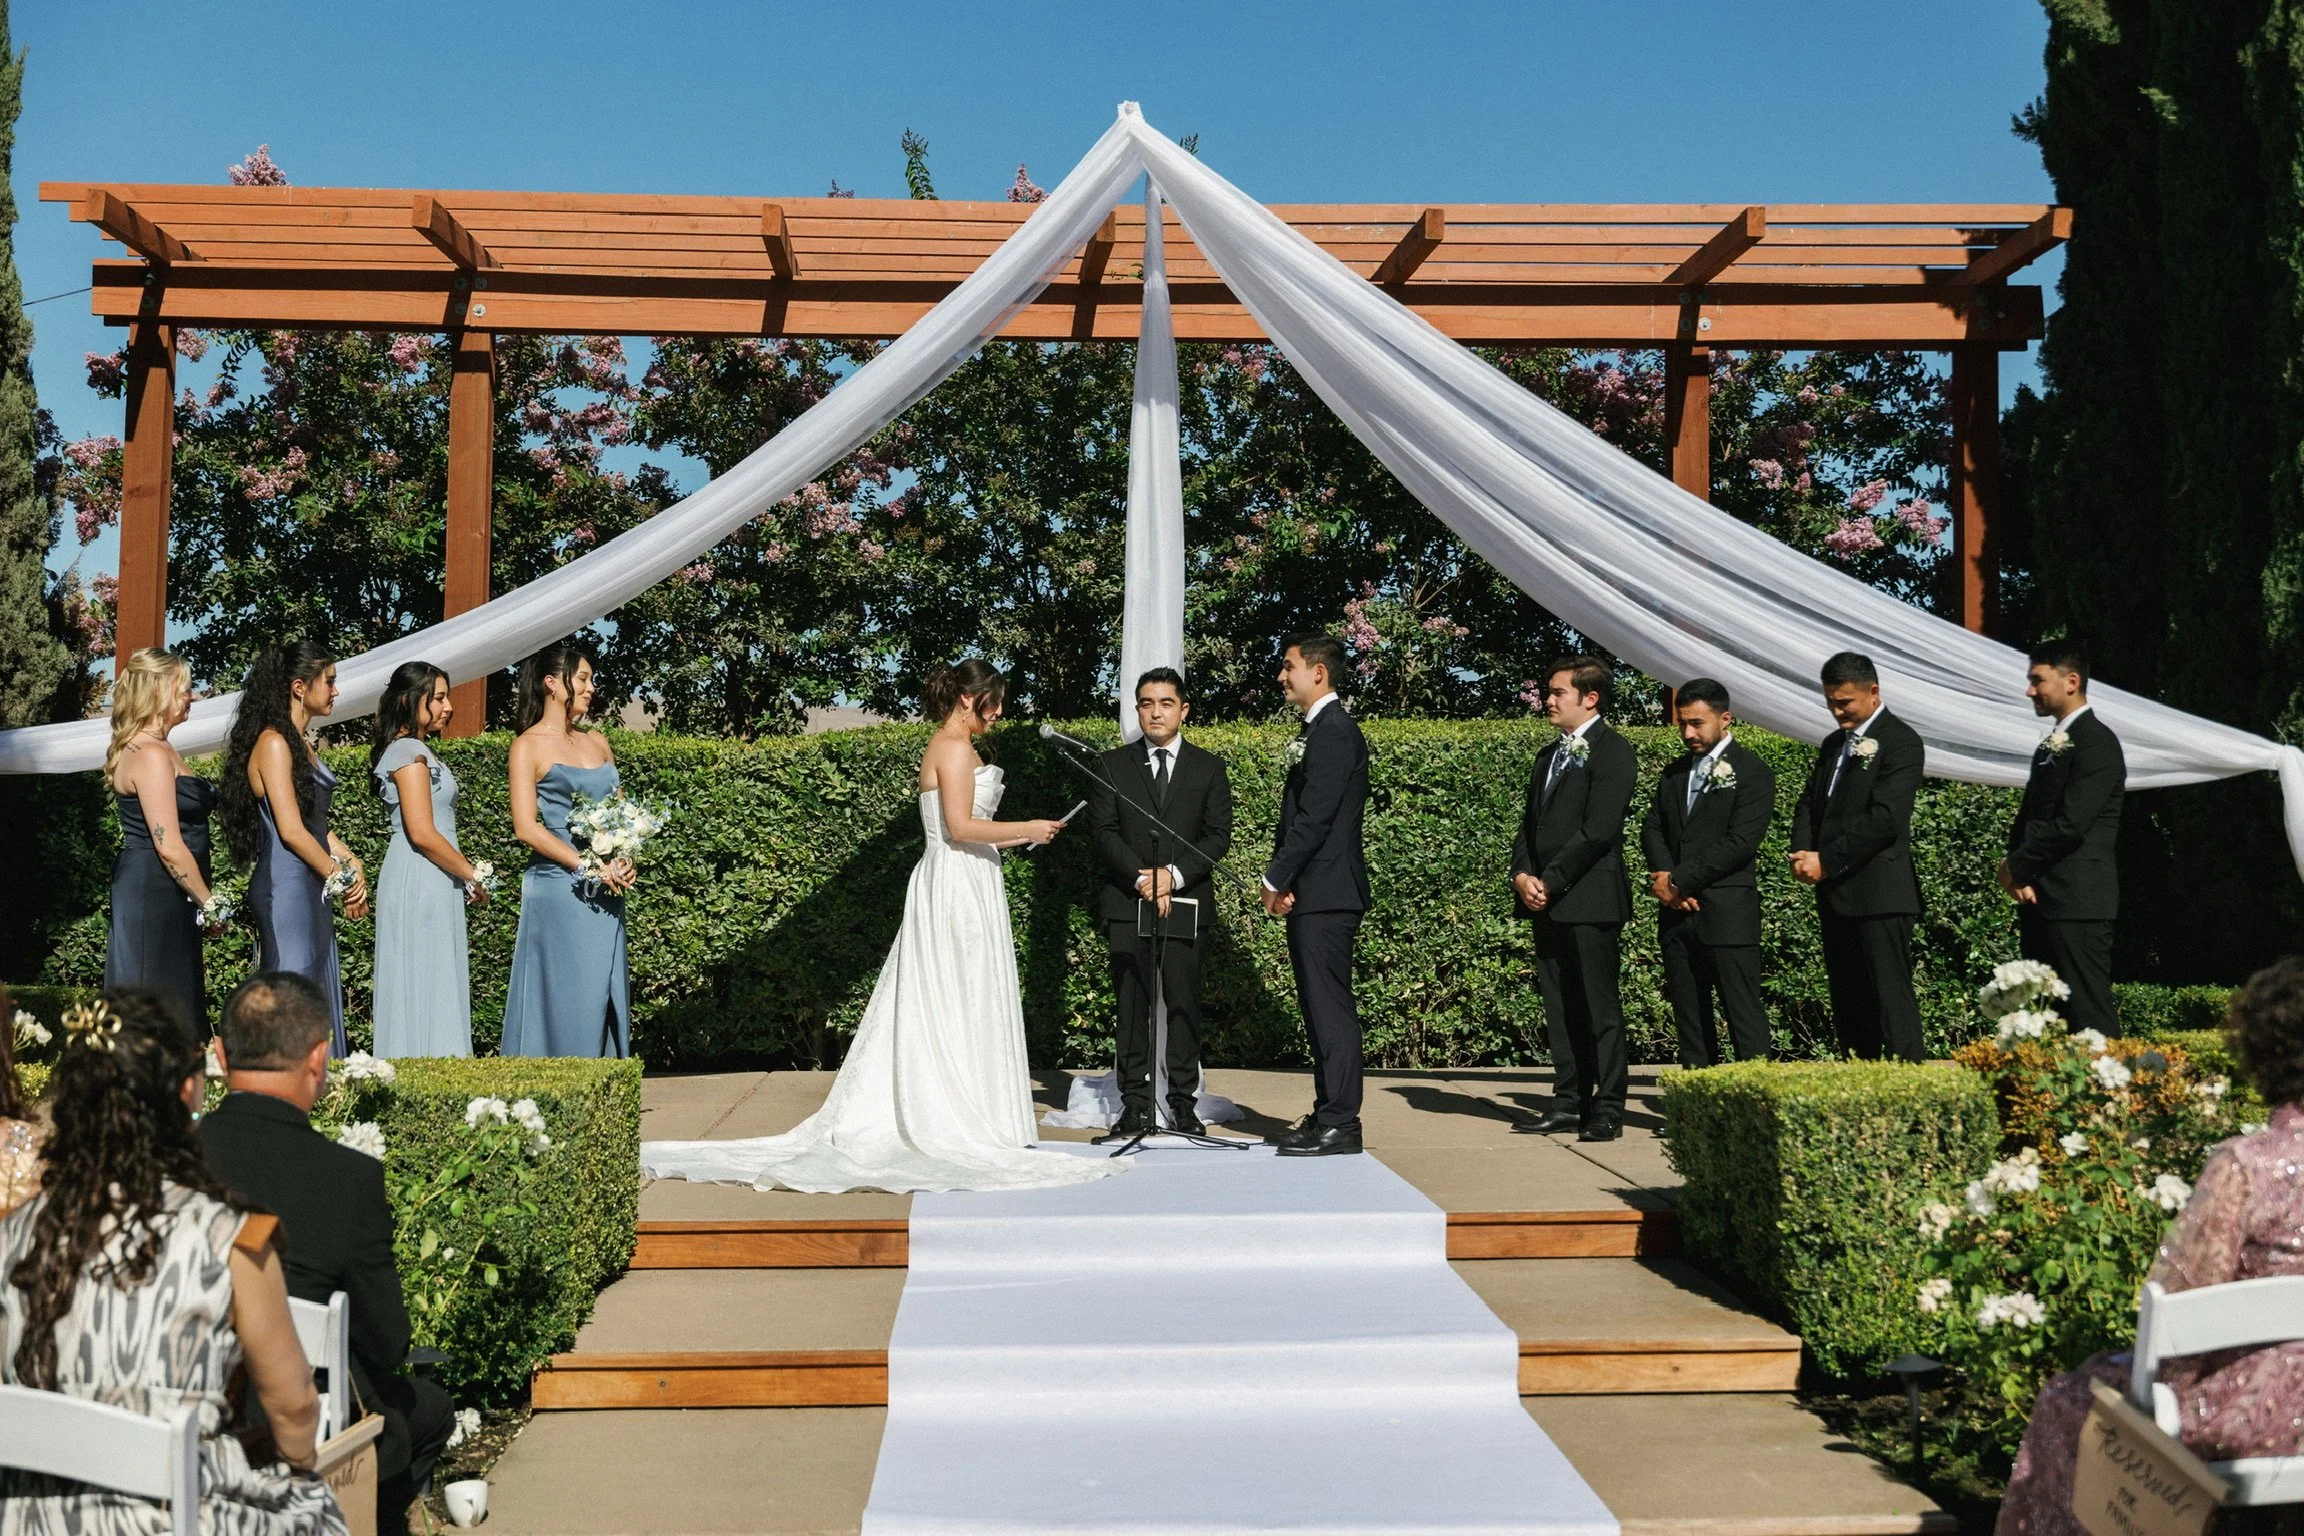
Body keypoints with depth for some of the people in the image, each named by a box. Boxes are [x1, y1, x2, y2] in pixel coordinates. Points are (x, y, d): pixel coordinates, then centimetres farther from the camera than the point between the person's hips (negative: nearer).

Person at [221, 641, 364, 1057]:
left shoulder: (301, 744, 17)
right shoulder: (274, 743, -12)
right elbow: (291, 830, -17)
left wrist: (351, 862, 5)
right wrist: (340, 878, -10)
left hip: (309, 890, 10)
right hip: (286, 886, -10)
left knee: (317, 995, 11)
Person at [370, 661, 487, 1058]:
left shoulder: (416, 751, 18)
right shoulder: (409, 752, -12)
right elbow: (422, 834, -20)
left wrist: (464, 875, 12)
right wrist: (474, 876, -10)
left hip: (431, 884, 10)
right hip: (420, 883, -10)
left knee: (436, 990, 9)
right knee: (427, 988, -8)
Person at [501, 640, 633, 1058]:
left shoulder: (597, 742, 15)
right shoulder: (529, 746, -3)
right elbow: (527, 827, -11)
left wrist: (624, 860, -1)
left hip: (605, 892, 6)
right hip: (558, 888, -6)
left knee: (608, 993, 6)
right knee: (567, 998, -5)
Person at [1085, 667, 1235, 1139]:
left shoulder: (1208, 768, 10)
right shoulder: (1113, 764, 10)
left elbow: (1218, 836, 2)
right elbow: (1102, 830, 1)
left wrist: (1175, 874, -12)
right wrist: (1141, 877, -13)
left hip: (1188, 902, 0)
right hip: (1125, 904, 0)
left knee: (1184, 1005, 1)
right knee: (1132, 1006, -1)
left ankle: (1183, 1103, 9)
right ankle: (1135, 1106, 2)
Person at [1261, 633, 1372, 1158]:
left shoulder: (1334, 730, -12)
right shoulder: (1319, 729, 19)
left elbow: (1315, 817, -19)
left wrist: (1277, 879, -12)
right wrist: (1281, 880, 7)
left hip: (1326, 894, -10)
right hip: (1311, 895, 10)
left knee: (1330, 1008, -7)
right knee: (1320, 1008, 12)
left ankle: (1339, 1124, -4)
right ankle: (1327, 1115, 18)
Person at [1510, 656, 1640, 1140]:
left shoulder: (1611, 751, -7)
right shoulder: (1549, 755, 21)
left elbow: (1598, 830, -15)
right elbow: (1530, 823, 18)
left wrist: (1551, 881, -14)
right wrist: (1522, 875, 1)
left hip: (1590, 899, -8)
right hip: (1547, 901, 8)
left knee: (1599, 1006, -2)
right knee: (1560, 1008, 10)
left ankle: (1607, 1109, 3)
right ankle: (1569, 1103, 17)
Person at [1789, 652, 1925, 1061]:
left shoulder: (1900, 741, -7)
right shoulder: (1833, 744, 19)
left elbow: (1885, 819, -17)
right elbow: (1808, 804, 18)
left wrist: (1826, 861, -16)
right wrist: (1803, 853, -2)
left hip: (1879, 895, -8)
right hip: (1836, 896, 8)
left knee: (1891, 1001, -8)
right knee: (1847, 1007, 9)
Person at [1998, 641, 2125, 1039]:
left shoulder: (2096, 741, -9)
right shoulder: (2050, 746, 20)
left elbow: (2071, 824, -18)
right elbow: (2027, 819, 20)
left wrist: (2017, 868, -8)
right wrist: (2017, 868, 1)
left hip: (2076, 902, -9)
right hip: (2039, 901, 9)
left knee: (2089, 1019, -9)